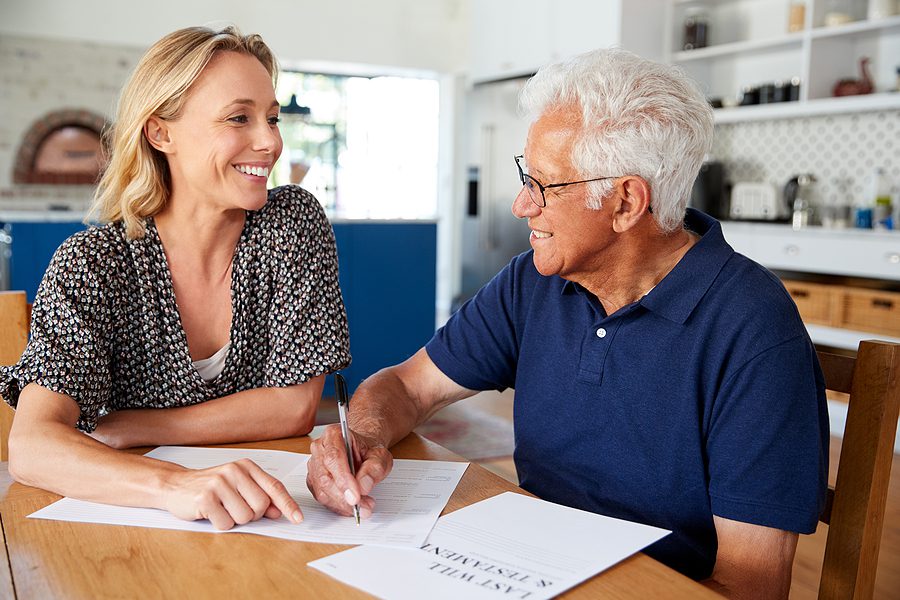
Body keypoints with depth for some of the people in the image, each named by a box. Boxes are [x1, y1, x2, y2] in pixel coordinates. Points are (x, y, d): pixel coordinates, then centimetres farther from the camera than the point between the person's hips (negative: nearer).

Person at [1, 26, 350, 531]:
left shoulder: (295, 224, -6)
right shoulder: (93, 265, -9)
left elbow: (296, 406, -9)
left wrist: (122, 428, -12)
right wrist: (175, 486, -39)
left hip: (270, 520, 1)